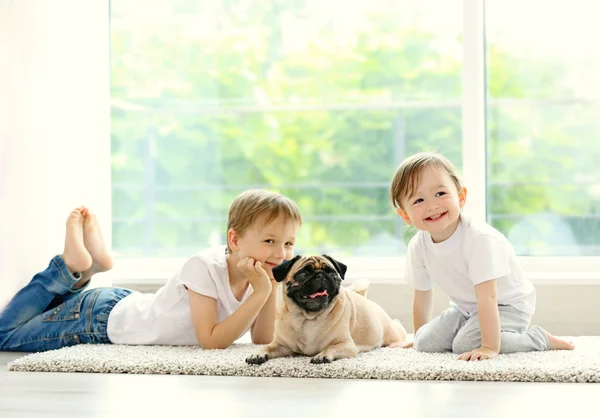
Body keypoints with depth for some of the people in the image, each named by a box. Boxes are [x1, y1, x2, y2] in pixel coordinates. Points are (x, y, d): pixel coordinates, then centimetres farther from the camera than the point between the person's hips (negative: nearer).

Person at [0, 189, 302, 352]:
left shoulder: (258, 272, -11)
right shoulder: (205, 267, -31)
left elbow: (262, 341, -10)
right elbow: (211, 341, -34)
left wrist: (271, 291, -24)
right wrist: (259, 294, -38)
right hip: (101, 320, -7)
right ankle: (72, 264, 6)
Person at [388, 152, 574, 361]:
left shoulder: (479, 238, -33)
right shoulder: (417, 247, -13)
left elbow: (487, 298, -35)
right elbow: (421, 296, 3)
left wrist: (490, 347, -38)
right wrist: (418, 336, 12)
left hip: (508, 304, -6)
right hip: (465, 306, 6)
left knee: (466, 345, -27)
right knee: (426, 342, -10)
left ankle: (539, 339, -10)